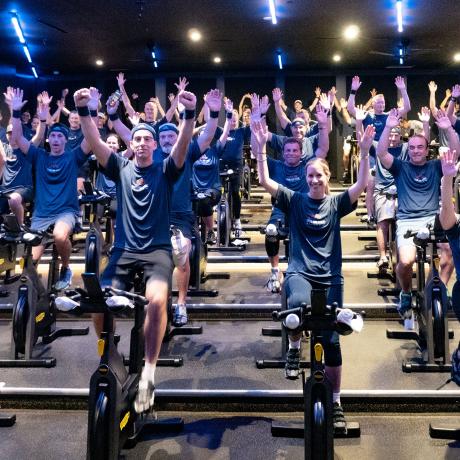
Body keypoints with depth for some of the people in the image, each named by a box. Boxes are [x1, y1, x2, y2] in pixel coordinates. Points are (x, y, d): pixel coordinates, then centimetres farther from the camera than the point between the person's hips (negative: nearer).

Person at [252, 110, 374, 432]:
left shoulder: (336, 203, 7)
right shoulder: (295, 200, 4)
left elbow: (361, 186, -8)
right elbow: (265, 182, -9)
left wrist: (365, 152, -19)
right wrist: (261, 148, -19)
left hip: (330, 276, 2)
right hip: (300, 272, -1)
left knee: (331, 339, 2)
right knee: (299, 302, -38)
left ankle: (335, 403, 16)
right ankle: (294, 347, -8)